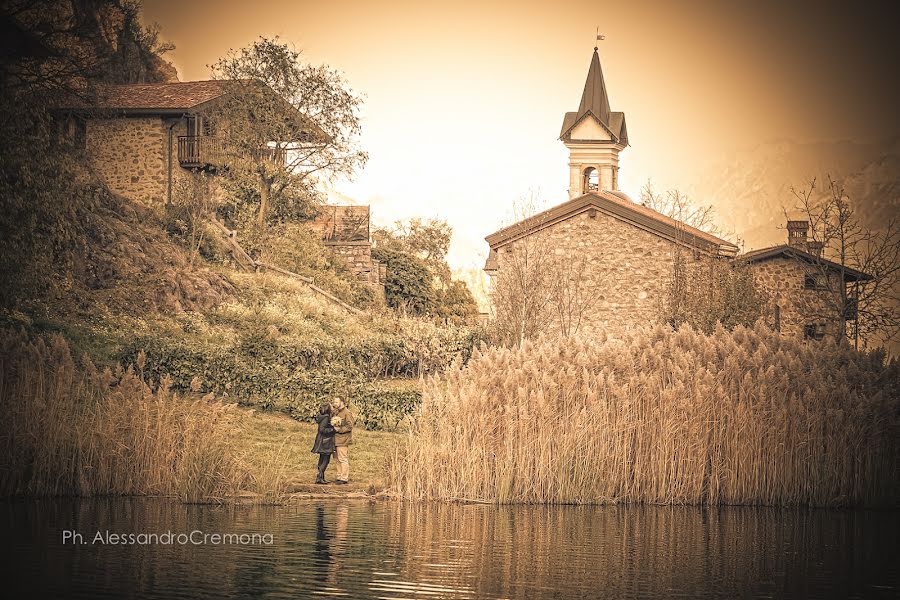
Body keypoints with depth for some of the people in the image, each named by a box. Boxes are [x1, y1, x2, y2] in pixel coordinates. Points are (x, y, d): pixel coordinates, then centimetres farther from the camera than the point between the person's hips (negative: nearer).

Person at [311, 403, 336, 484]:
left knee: (322, 460, 12)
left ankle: (321, 478, 16)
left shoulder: (322, 416, 9)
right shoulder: (326, 417, -17)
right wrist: (332, 429, -16)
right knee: (326, 460, -6)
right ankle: (319, 477, -9)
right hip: (325, 441, -10)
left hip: (322, 442, 10)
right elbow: (322, 429, -23)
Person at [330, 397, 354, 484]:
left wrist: (339, 429, -20)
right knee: (338, 459, 11)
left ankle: (344, 478, -6)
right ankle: (340, 477, 17)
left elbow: (350, 426, -15)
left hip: (343, 440, -9)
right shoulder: (336, 412, 16)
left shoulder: (347, 413, -11)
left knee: (343, 459, -8)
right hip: (336, 439, 9)